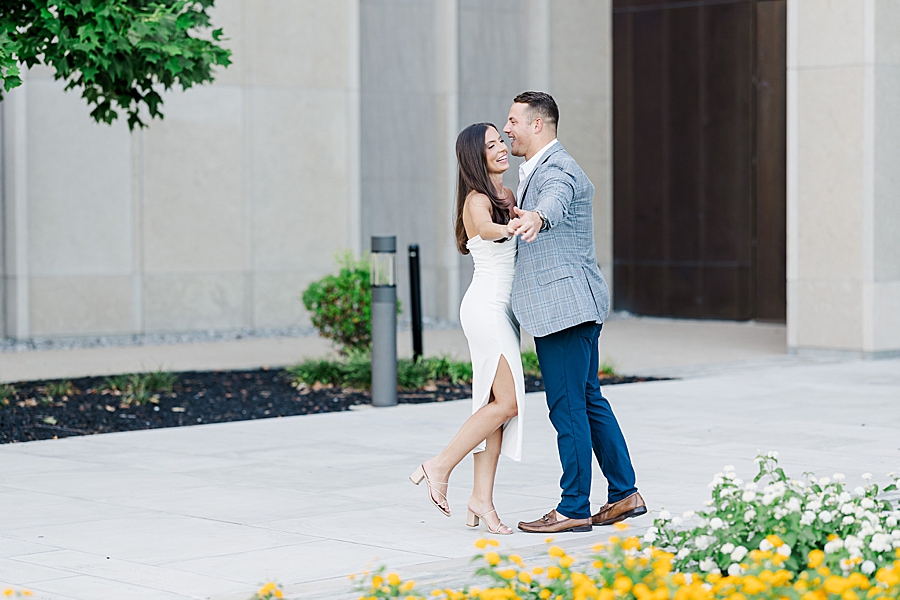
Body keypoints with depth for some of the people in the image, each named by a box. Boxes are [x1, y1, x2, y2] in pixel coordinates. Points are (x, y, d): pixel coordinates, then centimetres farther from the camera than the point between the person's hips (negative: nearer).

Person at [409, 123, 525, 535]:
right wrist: (513, 228, -57)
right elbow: (484, 227, -37)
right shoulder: (477, 200, -12)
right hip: (487, 305, -9)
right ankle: (440, 466, -3)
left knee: (496, 402, 4)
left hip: (503, 309, 9)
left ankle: (481, 497, 3)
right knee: (507, 402, -12)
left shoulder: (507, 196, 15)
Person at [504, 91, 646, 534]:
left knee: (567, 407, -6)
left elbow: (555, 200, -42)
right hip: (574, 306, 11)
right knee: (588, 401, 15)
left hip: (565, 305, -11)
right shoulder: (537, 169, 18)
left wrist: (536, 218, -60)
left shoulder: (557, 170, -16)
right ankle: (625, 494, 21)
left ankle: (574, 509, 0)